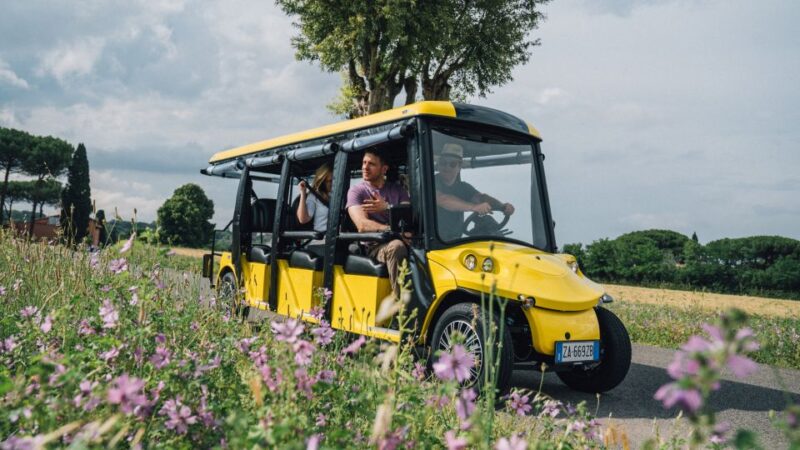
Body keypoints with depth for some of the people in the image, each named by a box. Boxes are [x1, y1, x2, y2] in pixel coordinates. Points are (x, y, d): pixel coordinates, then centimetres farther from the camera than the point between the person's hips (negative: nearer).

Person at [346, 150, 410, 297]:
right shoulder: (356, 191, 6)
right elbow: (362, 225, -10)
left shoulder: (396, 188, 18)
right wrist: (394, 230, -25)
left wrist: (387, 208, -14)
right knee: (396, 246, -37)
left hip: (403, 241, 4)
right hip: (376, 247, -3)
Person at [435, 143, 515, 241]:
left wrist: (502, 206, -29)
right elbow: (442, 200, -31)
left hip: (454, 242, 5)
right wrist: (474, 207, -44)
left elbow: (481, 197, -8)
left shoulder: (463, 187, 9)